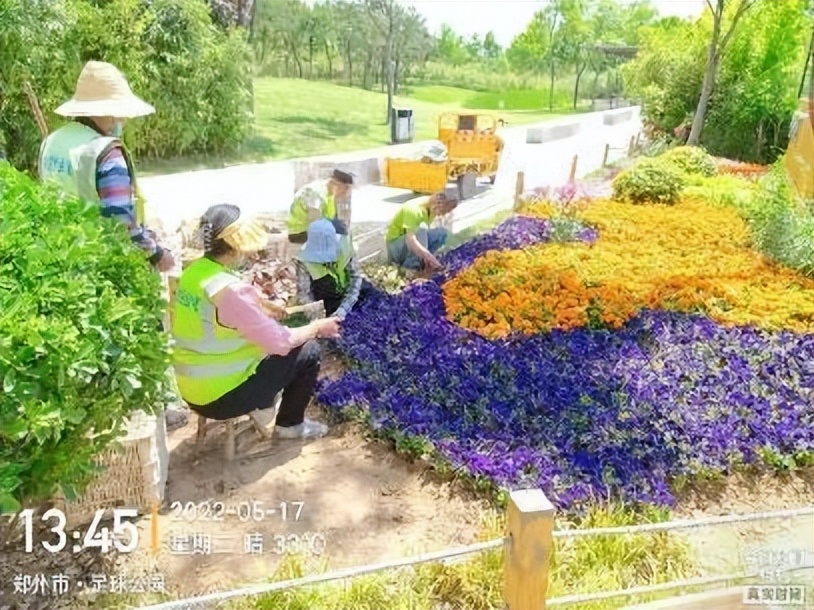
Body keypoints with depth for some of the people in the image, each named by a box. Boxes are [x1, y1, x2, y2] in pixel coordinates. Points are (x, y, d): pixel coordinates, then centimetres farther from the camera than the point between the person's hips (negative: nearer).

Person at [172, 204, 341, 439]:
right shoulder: (232, 290, -28)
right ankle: (291, 424, 17)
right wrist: (317, 327, -5)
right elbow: (280, 342, -21)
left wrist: (263, 310, 11)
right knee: (308, 350, 0)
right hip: (220, 396, -8)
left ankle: (263, 405, 35)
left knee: (264, 342, 26)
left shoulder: (194, 271, -2)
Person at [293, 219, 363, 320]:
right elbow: (303, 293, -21)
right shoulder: (305, 259, -23)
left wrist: (343, 308, -27)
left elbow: (355, 277, -15)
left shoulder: (344, 247, -18)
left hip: (346, 299, 3)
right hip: (323, 306, -2)